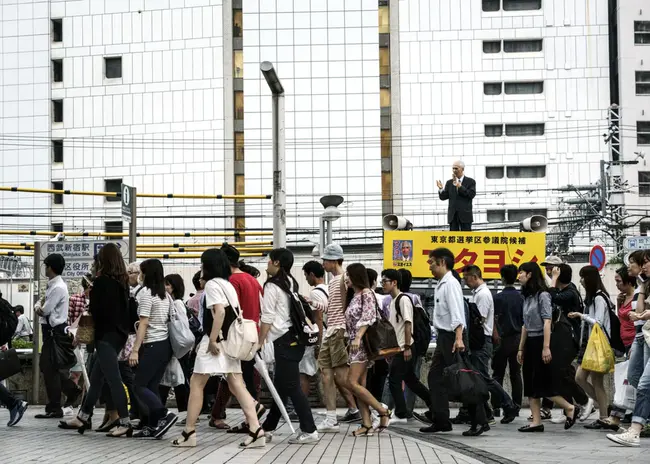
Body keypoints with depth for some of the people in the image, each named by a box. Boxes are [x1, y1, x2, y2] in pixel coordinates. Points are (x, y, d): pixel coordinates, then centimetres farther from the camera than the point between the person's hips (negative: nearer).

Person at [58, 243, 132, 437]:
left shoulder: (101, 281, -13)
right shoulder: (122, 281, 9)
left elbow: (95, 309, -14)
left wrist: (90, 292, 5)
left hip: (106, 335, -8)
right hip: (120, 334, 9)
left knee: (113, 379, -7)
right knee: (96, 377, 17)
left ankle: (125, 422, -9)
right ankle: (83, 417, 26)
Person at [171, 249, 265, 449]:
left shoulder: (212, 284, -9)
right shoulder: (228, 284, 16)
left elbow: (219, 312, -22)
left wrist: (212, 340, -21)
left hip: (217, 342, -8)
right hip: (230, 340, 8)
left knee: (196, 384, 2)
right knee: (237, 385, 2)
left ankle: (189, 432, 5)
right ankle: (256, 430, -8)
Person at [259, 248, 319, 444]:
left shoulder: (272, 285, -9)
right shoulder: (291, 283, 14)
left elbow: (267, 317, -11)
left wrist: (260, 342, -4)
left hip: (284, 339, -9)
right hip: (295, 337, 9)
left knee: (291, 386, -7)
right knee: (281, 385, 13)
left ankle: (309, 430, -10)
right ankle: (268, 428, 22)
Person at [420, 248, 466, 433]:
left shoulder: (451, 284, -14)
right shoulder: (441, 284, 14)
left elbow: (456, 313, -24)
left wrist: (458, 338, -33)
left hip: (451, 336, -10)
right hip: (443, 336, 10)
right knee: (436, 376, 11)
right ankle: (439, 419, 17)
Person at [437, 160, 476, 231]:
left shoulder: (470, 181, 2)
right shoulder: (449, 183, 11)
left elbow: (471, 195, -11)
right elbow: (443, 197, 6)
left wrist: (460, 187, -20)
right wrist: (441, 189, -15)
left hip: (465, 215, -3)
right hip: (453, 215, 3)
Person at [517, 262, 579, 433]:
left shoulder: (542, 295, -10)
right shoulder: (527, 296, 15)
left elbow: (547, 322, -17)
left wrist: (546, 347, -22)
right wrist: (521, 348, 17)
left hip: (541, 342, -9)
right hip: (530, 343, 9)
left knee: (543, 385, -8)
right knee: (530, 385, 4)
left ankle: (570, 408, 6)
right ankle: (536, 422, 4)